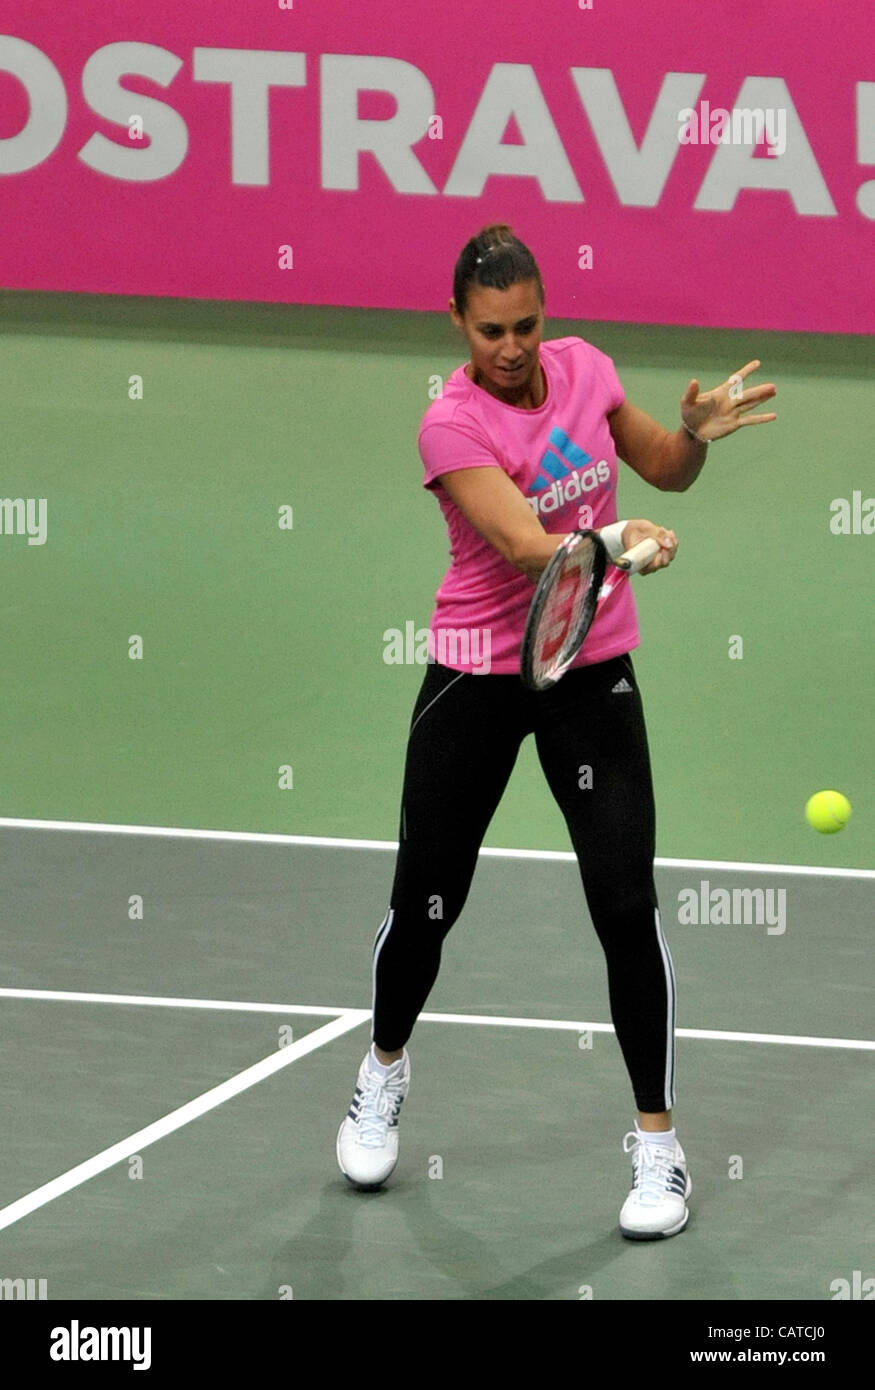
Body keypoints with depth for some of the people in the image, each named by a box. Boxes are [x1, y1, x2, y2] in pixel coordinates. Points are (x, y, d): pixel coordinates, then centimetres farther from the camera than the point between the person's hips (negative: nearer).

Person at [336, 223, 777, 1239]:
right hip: (477, 677, -2)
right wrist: (615, 541, -50)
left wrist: (699, 431, -11)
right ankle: (384, 1071, 38)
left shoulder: (584, 369, -4)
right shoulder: (450, 425, -18)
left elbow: (668, 472, 11)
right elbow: (524, 547, -31)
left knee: (626, 904, -8)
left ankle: (657, 1145, 1)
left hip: (592, 672, 2)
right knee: (426, 898, 7)